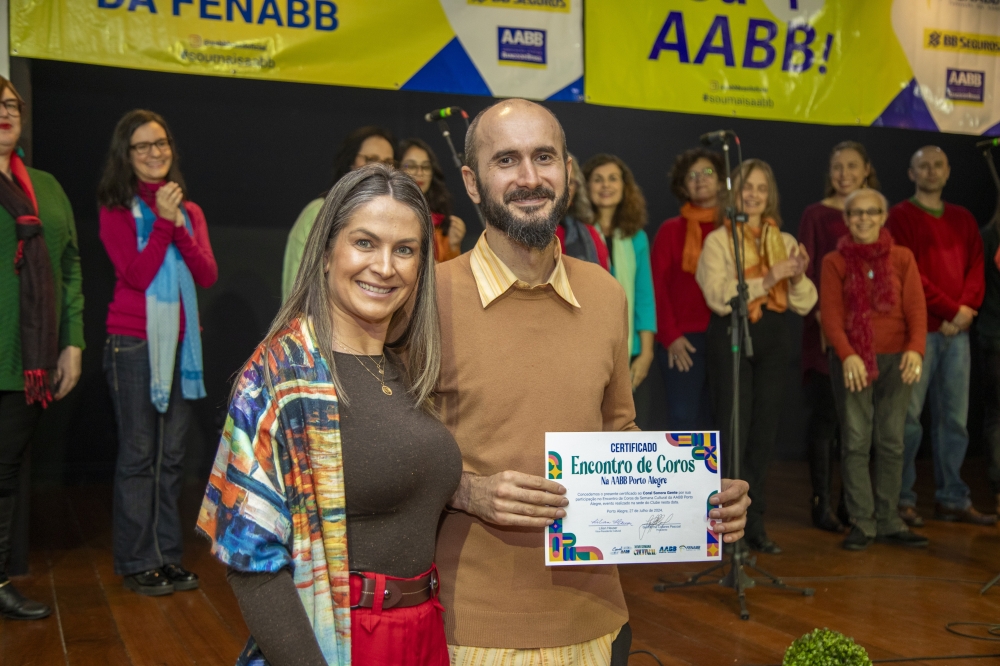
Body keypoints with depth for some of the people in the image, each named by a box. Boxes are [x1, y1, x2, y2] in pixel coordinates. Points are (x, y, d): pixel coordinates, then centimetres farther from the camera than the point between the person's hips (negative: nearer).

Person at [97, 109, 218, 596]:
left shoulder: (190, 211, 12)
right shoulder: (115, 210, -2)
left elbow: (208, 276, 0)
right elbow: (136, 274, -13)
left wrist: (178, 225, -12)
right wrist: (162, 221, -16)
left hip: (181, 341, 5)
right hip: (133, 342, -5)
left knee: (172, 456, 9)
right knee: (138, 454, -2)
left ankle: (169, 555, 18)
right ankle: (137, 562, 8)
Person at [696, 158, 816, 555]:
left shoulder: (784, 242, 12)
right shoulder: (718, 240, 0)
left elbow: (804, 305, 8)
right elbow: (718, 298, -15)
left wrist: (798, 276, -11)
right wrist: (768, 278, -19)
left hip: (773, 342, 4)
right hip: (731, 339, -4)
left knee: (764, 435, 6)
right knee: (734, 433, -5)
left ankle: (754, 523, 15)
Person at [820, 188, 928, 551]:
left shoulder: (902, 258, 8)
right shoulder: (835, 262, 3)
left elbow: (916, 308, 0)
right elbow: (830, 315, -4)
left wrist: (915, 348, -16)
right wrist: (847, 355, -19)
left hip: (896, 359, 2)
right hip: (853, 361, -2)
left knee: (892, 441, 5)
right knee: (856, 442, -3)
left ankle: (888, 521, 14)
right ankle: (861, 523, 4)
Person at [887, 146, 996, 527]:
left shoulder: (963, 219, 18)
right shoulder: (901, 216, 1)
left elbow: (976, 268, 11)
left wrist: (965, 311, -7)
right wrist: (951, 309, -11)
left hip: (956, 330, 5)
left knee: (954, 418, 7)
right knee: (909, 417, -5)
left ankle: (951, 499, 14)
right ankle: (902, 499, 2)